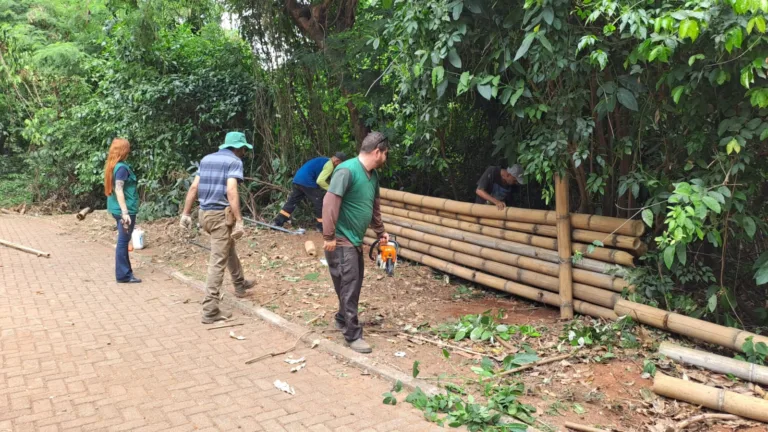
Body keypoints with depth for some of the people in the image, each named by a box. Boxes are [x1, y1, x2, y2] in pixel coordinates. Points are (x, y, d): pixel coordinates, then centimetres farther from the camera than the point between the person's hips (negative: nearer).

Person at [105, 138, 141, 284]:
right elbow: (119, 190, -23)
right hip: (125, 209, -9)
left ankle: (125, 270, 26)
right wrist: (125, 212, -26)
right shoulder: (122, 167, -17)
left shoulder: (112, 165, 11)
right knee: (123, 241, -4)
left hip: (116, 209, 9)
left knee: (123, 240, 17)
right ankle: (123, 275, 2)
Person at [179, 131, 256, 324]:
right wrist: (239, 221, -23)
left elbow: (194, 187, 10)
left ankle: (240, 284, 46)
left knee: (229, 248, 29)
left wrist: (186, 213, 13)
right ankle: (210, 310, -3)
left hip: (204, 213, 8)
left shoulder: (206, 159, 14)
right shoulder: (234, 161, -7)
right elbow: (231, 191, -20)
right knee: (218, 262, -5)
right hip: (221, 215, -8)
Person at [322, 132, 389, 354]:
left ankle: (343, 320, 36)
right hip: (341, 241, -9)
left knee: (355, 284, 18)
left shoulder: (373, 175, 8)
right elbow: (330, 203, -24)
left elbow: (374, 206, 22)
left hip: (356, 240, 9)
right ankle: (353, 335, 4)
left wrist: (381, 232, 27)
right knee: (349, 287, -4)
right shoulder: (347, 170, -21)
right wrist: (329, 237, -23)